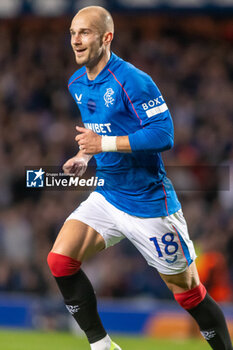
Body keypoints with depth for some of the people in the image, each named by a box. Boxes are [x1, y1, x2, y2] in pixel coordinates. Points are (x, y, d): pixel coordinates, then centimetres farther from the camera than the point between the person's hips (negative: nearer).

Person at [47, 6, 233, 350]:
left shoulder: (131, 80, -19)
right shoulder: (77, 84, 6)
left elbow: (164, 134, -25)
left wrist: (104, 144, -26)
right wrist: (84, 156, 5)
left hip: (149, 203, -7)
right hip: (106, 197, 7)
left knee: (188, 291, 1)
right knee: (60, 259, -10)